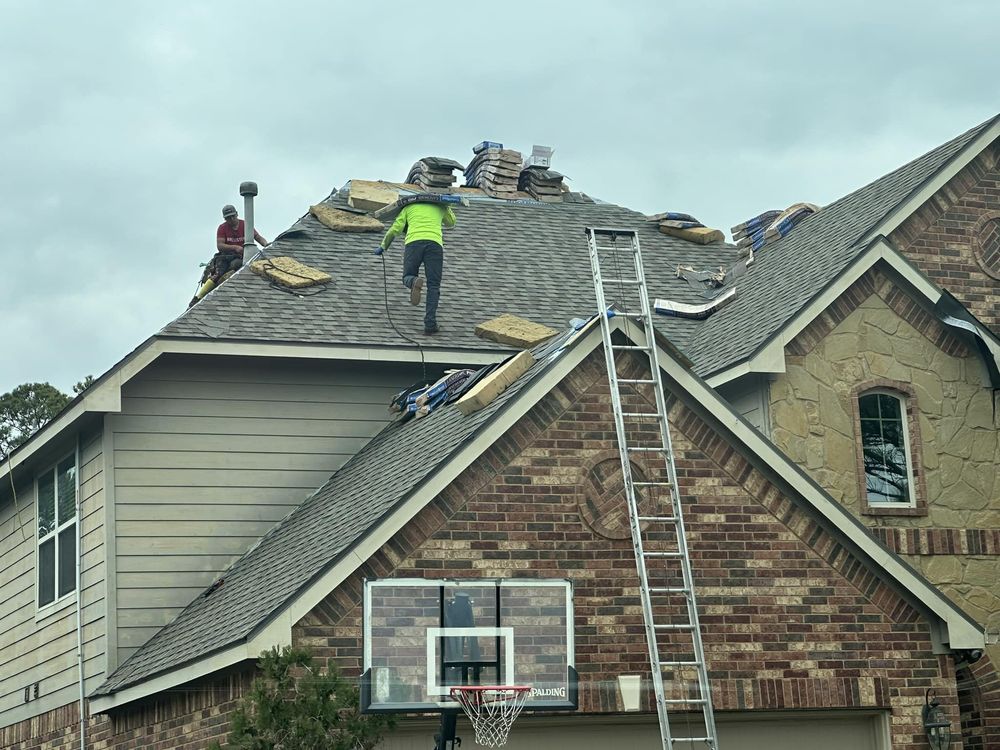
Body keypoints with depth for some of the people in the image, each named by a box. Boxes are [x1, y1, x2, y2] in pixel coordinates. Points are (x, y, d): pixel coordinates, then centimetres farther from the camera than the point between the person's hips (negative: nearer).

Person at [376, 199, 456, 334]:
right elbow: (451, 223, 48)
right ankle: (430, 323, -11)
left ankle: (415, 283, -24)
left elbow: (395, 229, 19)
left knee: (408, 278, 16)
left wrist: (383, 247, 30)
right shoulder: (440, 207, 30)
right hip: (435, 244, 0)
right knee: (433, 286, 4)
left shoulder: (409, 207, 27)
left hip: (413, 243, 0)